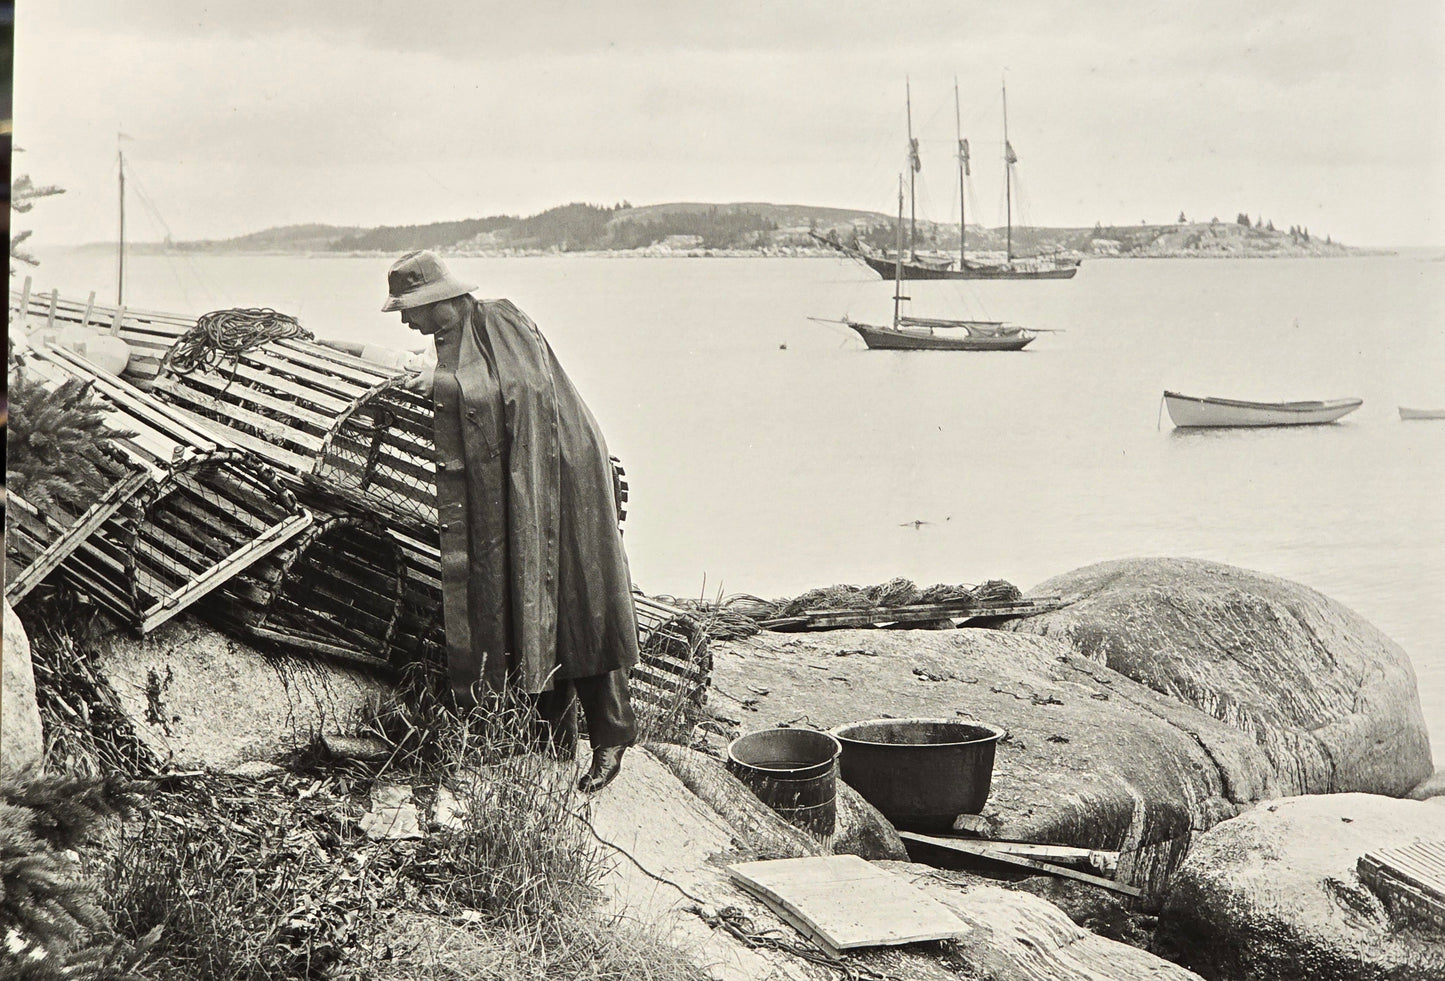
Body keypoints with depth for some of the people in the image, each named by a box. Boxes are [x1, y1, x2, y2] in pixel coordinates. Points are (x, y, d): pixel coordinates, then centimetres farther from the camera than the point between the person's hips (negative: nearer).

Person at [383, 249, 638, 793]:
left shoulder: (502, 322, -12)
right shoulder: (451, 340, 12)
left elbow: (526, 385, -27)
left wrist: (446, 384, -28)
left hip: (556, 480, -8)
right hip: (507, 491, 8)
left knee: (575, 606, -8)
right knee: (525, 608, 4)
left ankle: (611, 739, -3)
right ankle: (556, 738, 10)